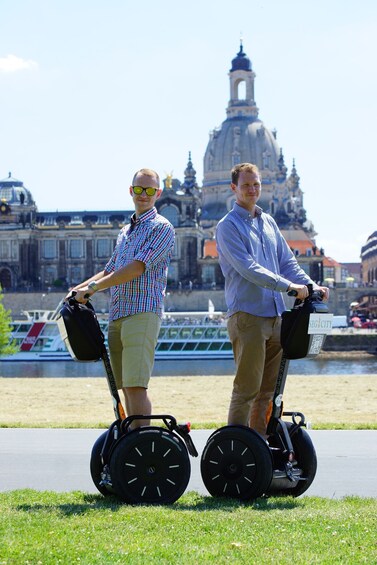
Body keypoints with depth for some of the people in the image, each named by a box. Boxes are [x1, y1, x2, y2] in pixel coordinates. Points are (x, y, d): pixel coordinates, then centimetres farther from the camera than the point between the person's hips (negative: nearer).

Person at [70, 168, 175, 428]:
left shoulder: (161, 227, -2)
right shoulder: (126, 231, 24)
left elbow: (136, 268, -13)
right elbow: (109, 272, 30)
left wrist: (93, 288, -10)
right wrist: (78, 289, 13)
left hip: (143, 313, -8)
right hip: (117, 316, 8)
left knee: (136, 385, -16)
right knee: (125, 386, 7)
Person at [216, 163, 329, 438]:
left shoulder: (268, 222, 18)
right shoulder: (228, 226, -4)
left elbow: (288, 262, 16)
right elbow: (248, 268, -15)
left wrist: (312, 286, -2)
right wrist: (289, 286, -23)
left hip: (275, 315, 7)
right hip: (247, 315, -7)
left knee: (269, 388, 8)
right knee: (247, 388, -8)